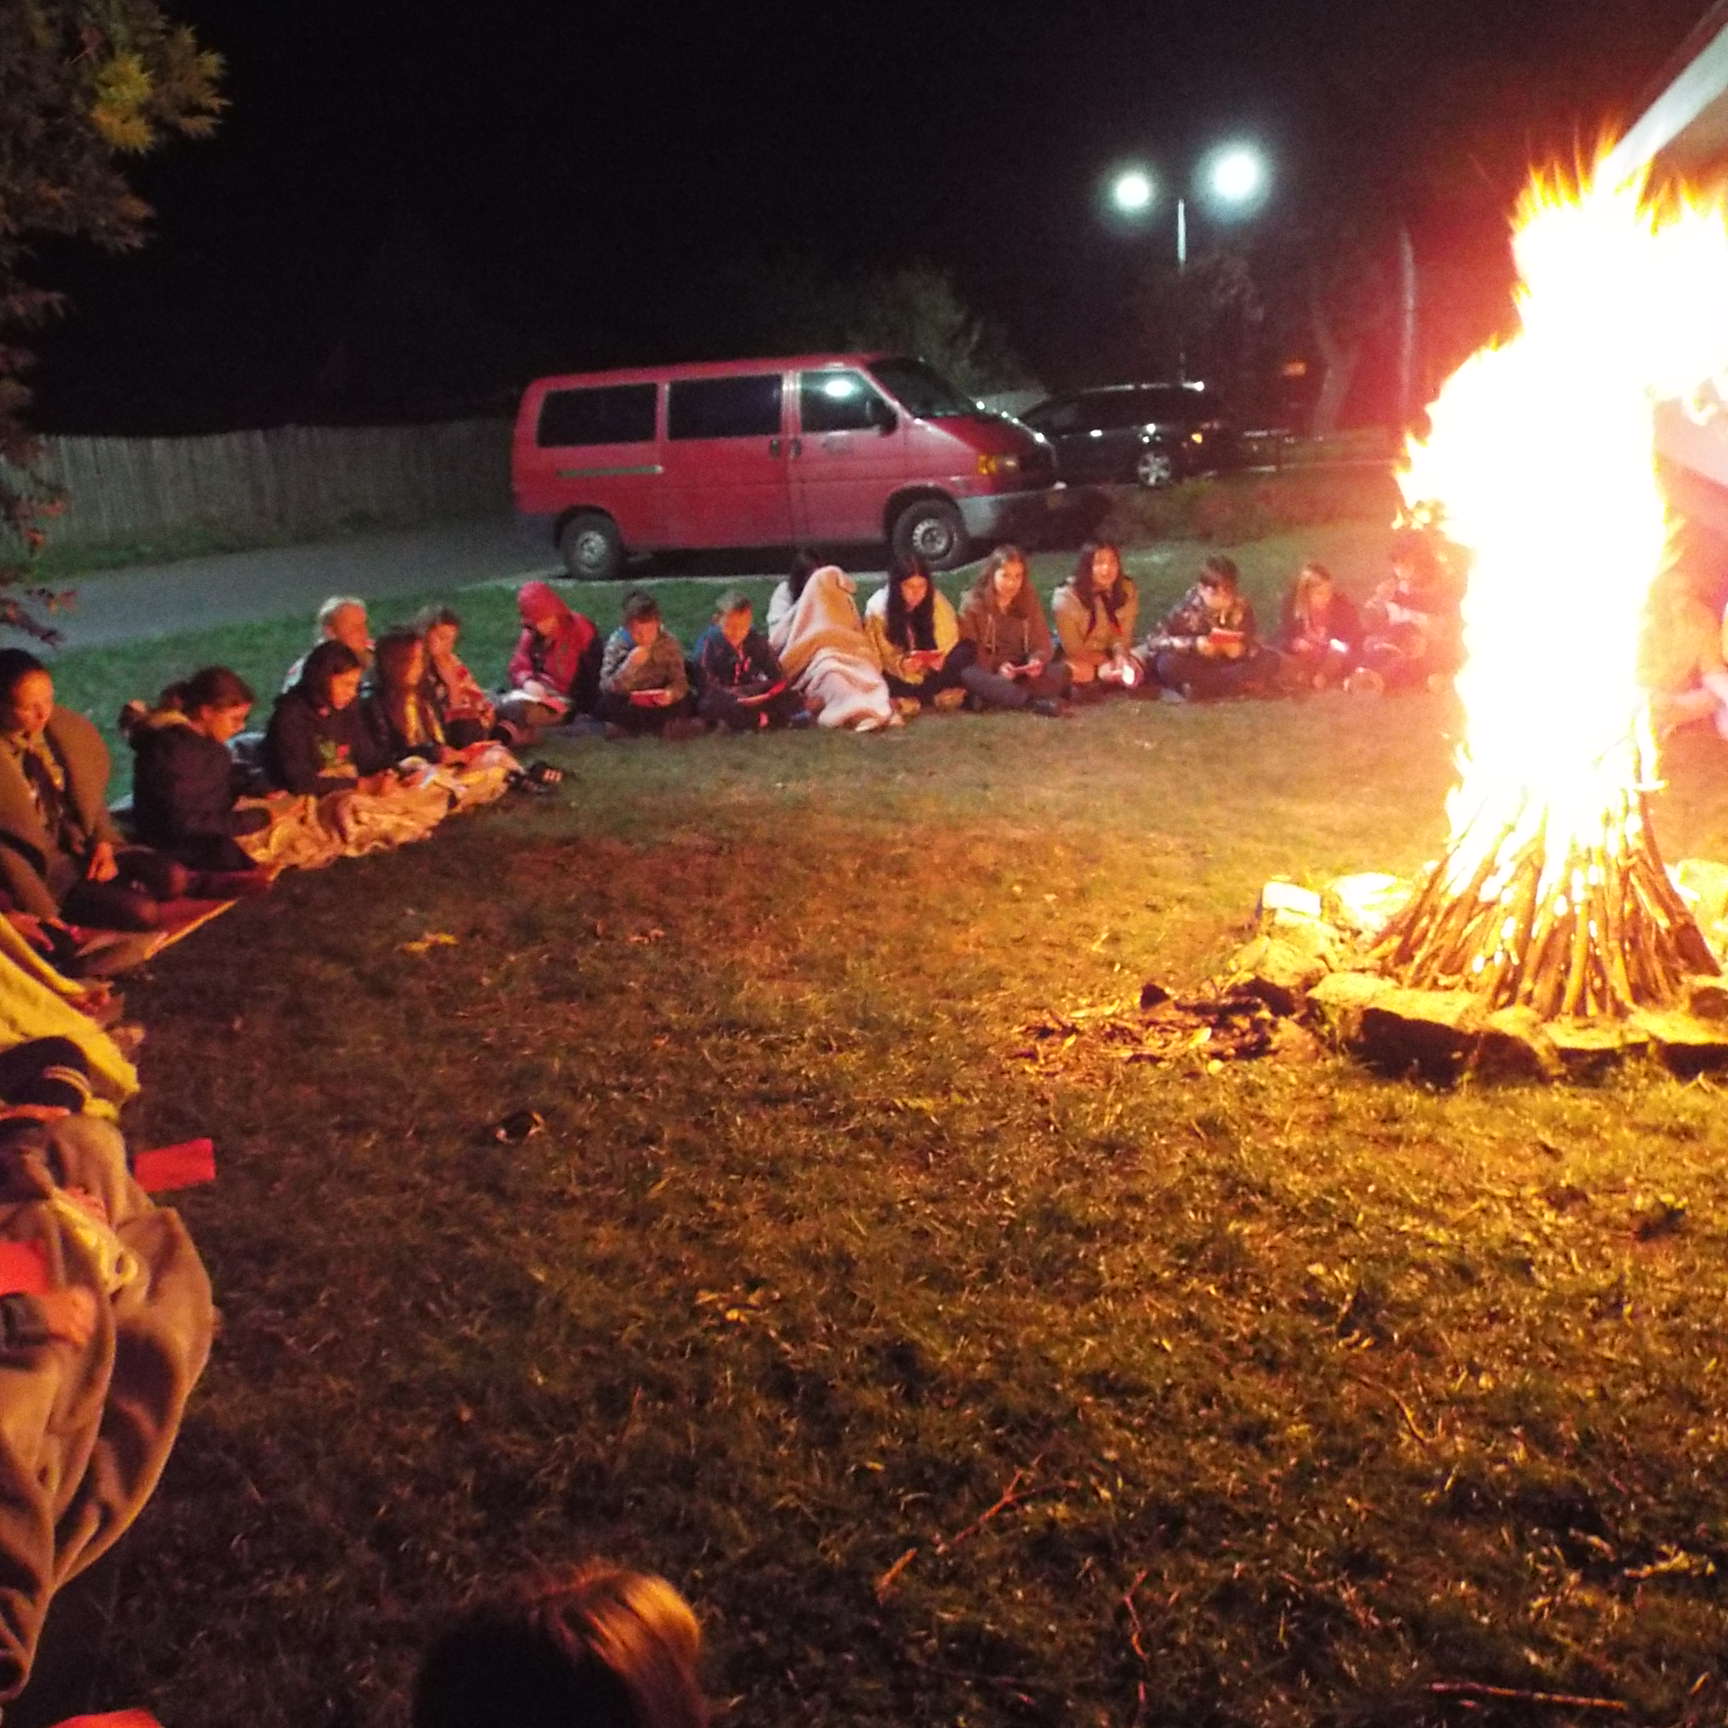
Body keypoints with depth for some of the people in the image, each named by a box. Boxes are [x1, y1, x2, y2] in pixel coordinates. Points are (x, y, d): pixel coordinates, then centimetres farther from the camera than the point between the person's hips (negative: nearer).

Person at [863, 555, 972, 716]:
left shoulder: (937, 601, -11)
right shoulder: (878, 608, -16)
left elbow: (949, 641, -6)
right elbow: (877, 655, -14)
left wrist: (941, 658, -29)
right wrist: (900, 665, -34)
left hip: (931, 669, 2)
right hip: (895, 672, -2)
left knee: (965, 651, -23)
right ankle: (937, 694, -21)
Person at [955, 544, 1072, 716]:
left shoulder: (1029, 602, 4)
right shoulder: (973, 604, -6)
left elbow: (1041, 644, 1)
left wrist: (1037, 661, -24)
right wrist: (997, 667, -29)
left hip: (1021, 675, 3)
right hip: (988, 673, -3)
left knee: (1062, 671, -21)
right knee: (969, 675, -37)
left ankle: (995, 698, -35)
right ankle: (1035, 701, -48)